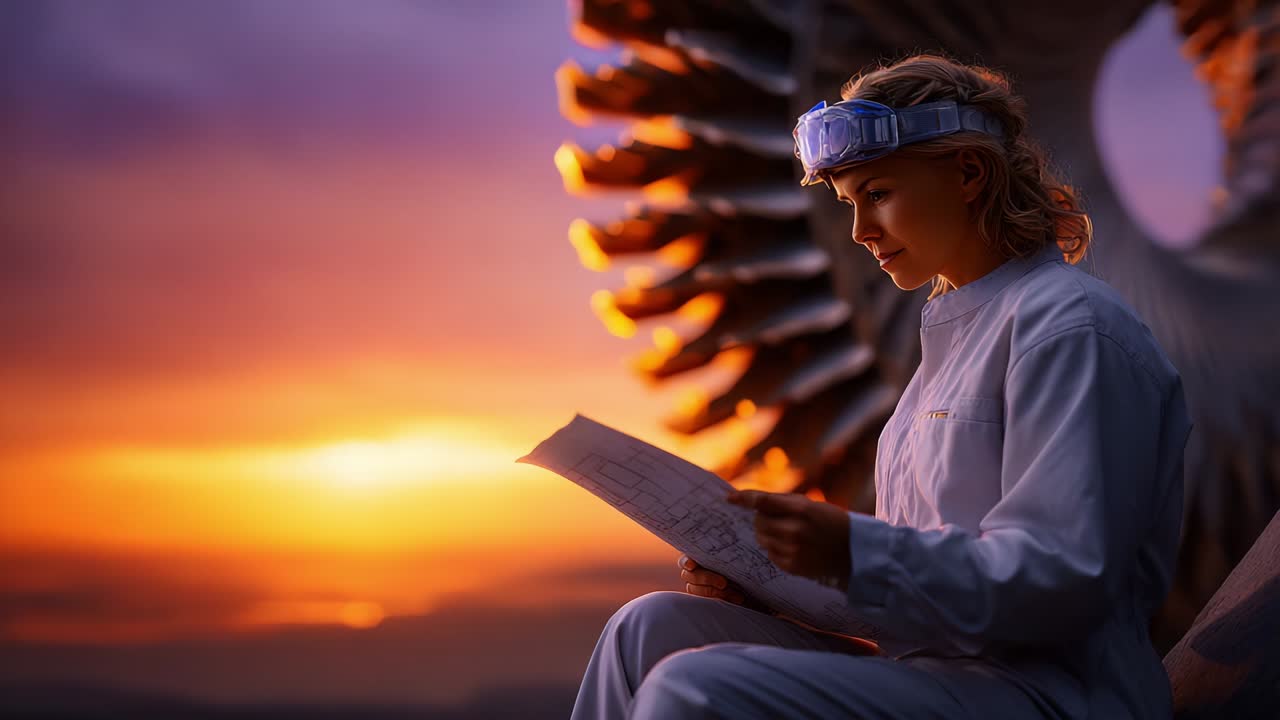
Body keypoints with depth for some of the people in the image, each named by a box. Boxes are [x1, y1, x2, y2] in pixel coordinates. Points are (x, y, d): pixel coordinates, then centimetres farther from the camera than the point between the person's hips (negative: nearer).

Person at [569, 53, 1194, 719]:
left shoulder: (1070, 326, -10)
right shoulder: (955, 328, 20)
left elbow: (1063, 580, -18)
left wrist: (855, 550, -26)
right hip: (927, 665, 9)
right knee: (651, 627, -3)